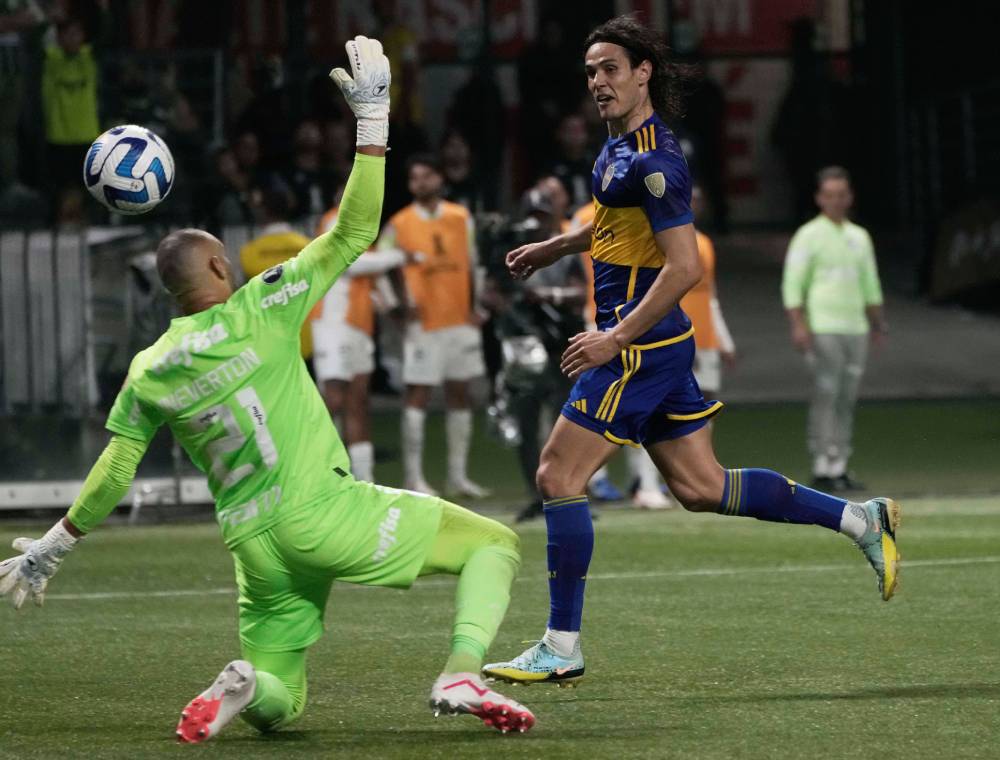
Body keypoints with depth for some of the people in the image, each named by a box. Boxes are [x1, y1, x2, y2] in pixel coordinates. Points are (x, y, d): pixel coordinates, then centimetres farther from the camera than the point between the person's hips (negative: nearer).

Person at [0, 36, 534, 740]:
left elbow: (112, 476, 11)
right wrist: (373, 117, 0)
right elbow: (355, 232, -4)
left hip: (254, 545, 5)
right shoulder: (257, 313, -5)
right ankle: (463, 674, -19)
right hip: (321, 510, -5)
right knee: (494, 543, 6)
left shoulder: (148, 373, 8)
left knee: (277, 708, 19)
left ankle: (241, 686, -18)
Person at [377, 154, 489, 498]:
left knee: (460, 393, 8)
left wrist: (475, 307, 4)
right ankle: (413, 477, -4)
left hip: (460, 319, 4)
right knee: (418, 395, -5)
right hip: (423, 324, -4)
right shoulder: (399, 225, -3)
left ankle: (458, 475, 14)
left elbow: (472, 264, 12)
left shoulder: (461, 218, 7)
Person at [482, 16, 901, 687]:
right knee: (701, 487, 13)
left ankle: (562, 649, -4)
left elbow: (685, 267, -22)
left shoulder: (654, 161, -18)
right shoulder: (621, 145, 12)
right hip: (660, 345, 10)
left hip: (639, 345, -10)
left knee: (559, 477, -8)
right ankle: (861, 520, 16)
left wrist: (615, 339, -22)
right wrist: (554, 248, 37)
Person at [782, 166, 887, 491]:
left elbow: (870, 283, 25)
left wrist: (878, 323, 21)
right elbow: (792, 284, -7)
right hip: (823, 328, -6)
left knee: (847, 400, 5)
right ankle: (823, 467, -11)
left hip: (856, 327, 6)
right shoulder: (809, 236, -2)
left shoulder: (859, 237, 17)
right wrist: (798, 325, -16)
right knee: (826, 396, -10)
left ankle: (839, 466, 8)